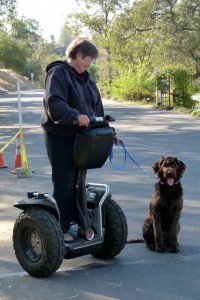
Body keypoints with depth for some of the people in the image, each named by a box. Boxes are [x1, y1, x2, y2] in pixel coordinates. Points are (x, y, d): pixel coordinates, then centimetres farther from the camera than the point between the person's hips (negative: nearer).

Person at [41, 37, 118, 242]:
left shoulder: (86, 79, 16)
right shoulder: (58, 73, -11)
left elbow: (97, 108, 18)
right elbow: (54, 104, -26)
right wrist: (75, 116, -38)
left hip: (80, 137, 8)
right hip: (60, 137, -8)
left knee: (78, 181, 12)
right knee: (64, 182, -5)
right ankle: (61, 228, 4)